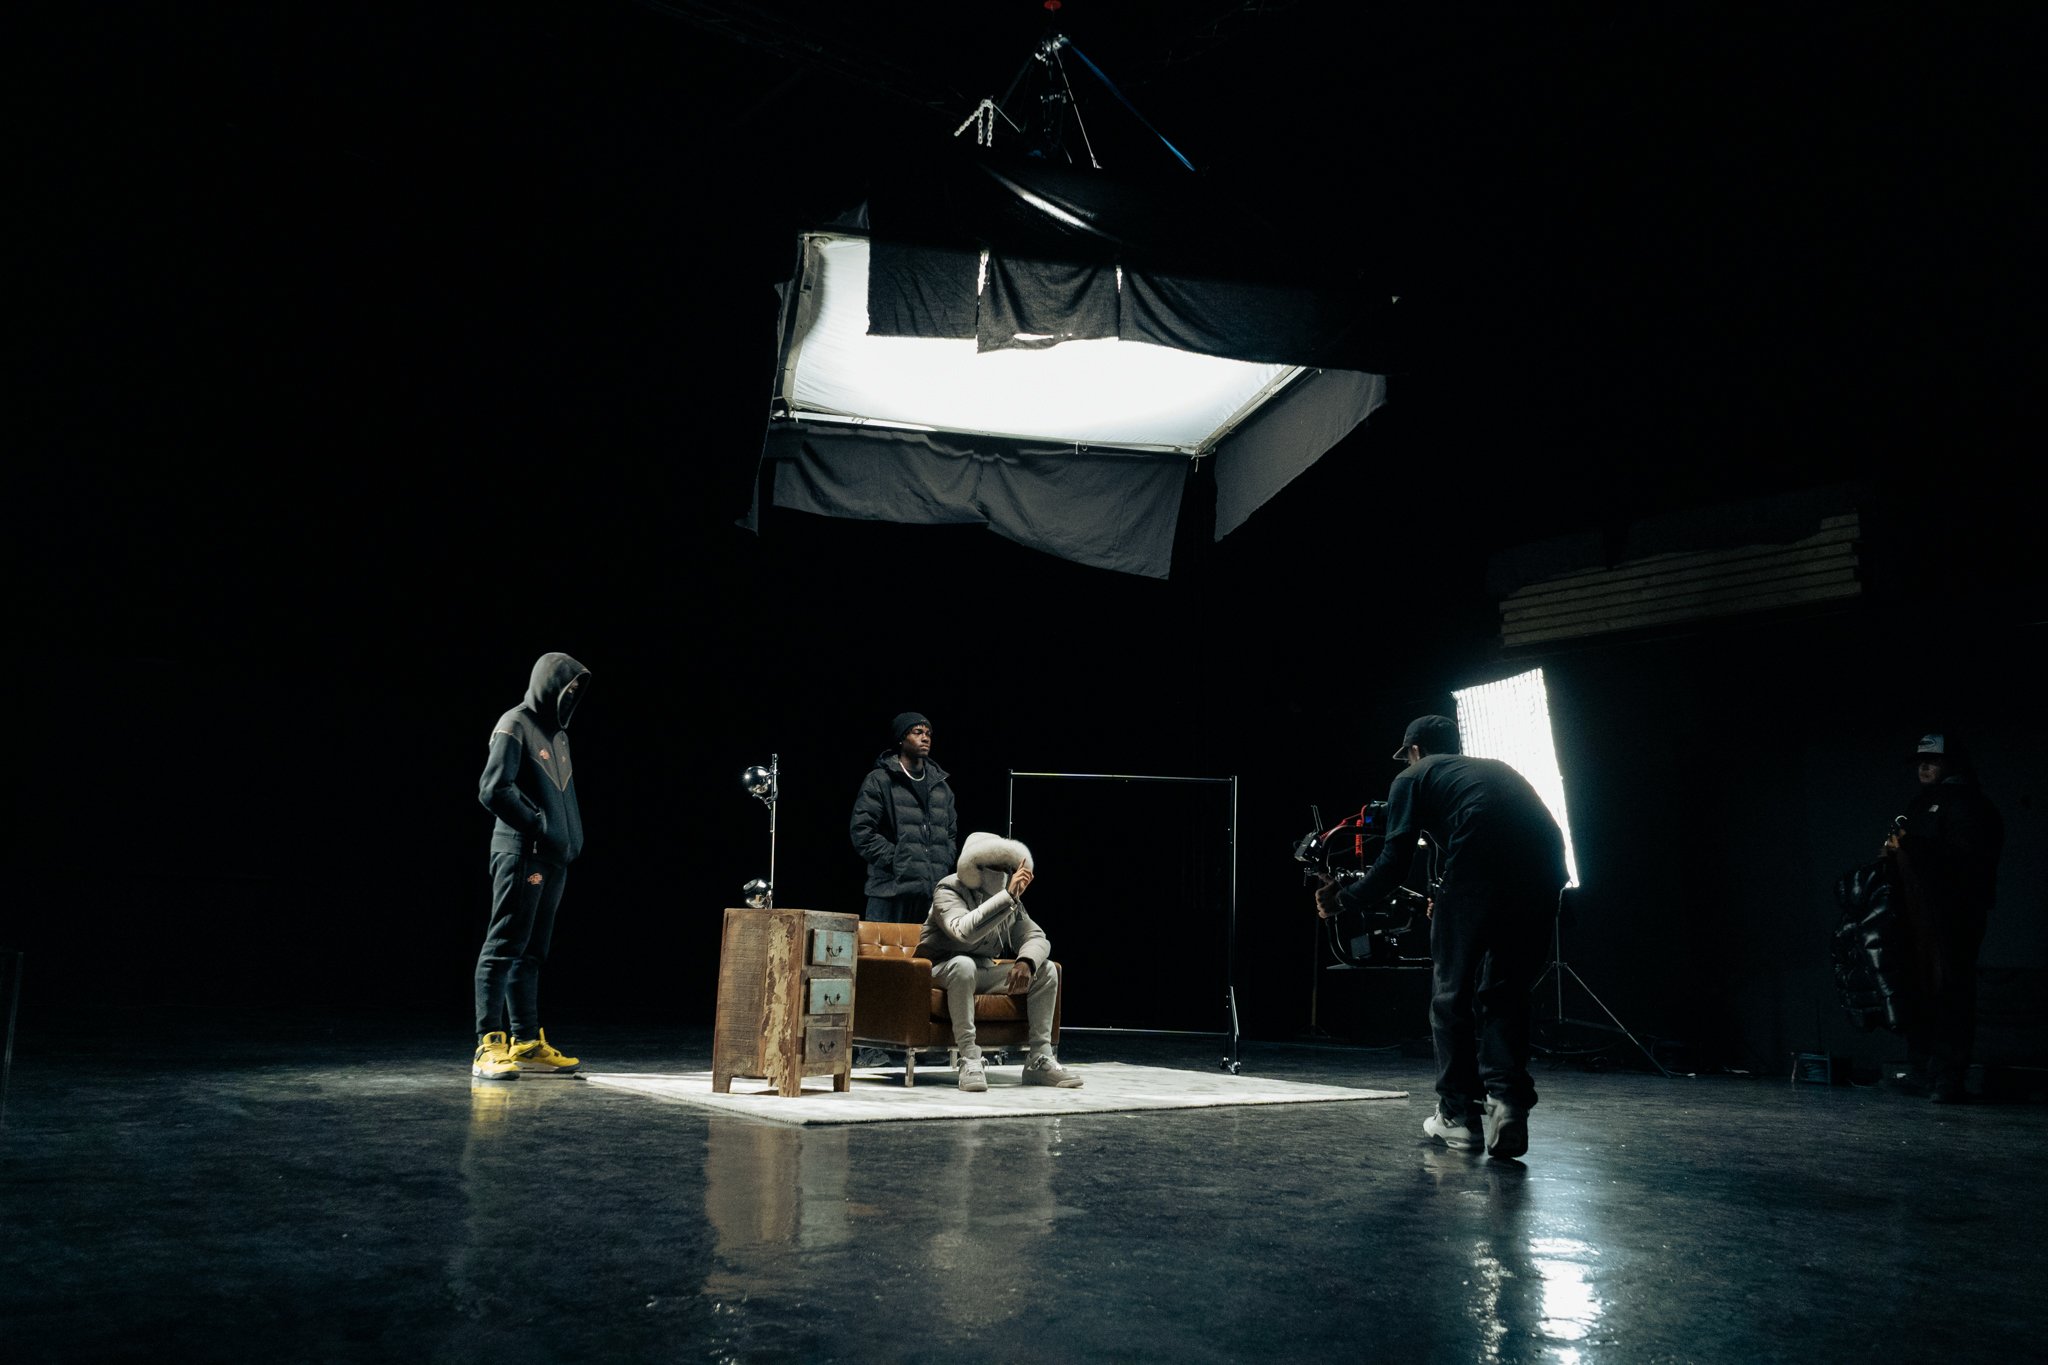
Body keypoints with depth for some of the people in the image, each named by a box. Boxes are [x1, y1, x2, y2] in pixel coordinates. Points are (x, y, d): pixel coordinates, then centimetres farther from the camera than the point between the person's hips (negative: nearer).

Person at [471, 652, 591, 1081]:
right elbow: (493, 790, -16)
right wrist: (538, 827, -16)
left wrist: (571, 840, 10)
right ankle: (489, 1047, -7)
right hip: (521, 853, -9)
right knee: (504, 946, -8)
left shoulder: (557, 733, 19)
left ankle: (528, 1044, 17)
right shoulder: (514, 726, -7)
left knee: (532, 952, 12)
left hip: (553, 858, 9)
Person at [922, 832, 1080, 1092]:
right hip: (943, 971, -7)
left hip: (985, 972, 7)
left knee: (1046, 969, -7)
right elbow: (964, 931, -38)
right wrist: (1008, 897, -38)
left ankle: (1039, 1059, -9)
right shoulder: (949, 891, -17)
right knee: (963, 965, -40)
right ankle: (969, 1059, -36)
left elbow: (1036, 938, -2)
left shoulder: (1010, 897, 4)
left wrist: (1026, 961, -25)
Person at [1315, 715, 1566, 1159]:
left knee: (1453, 993, 12)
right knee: (1505, 993, 16)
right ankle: (1508, 1102, -1)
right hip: (1545, 869, 5)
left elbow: (1396, 863, 9)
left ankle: (1459, 1114, 15)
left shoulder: (1414, 778, 19)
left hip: (1480, 870, -5)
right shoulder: (1497, 768, 36)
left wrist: (1342, 900, 24)